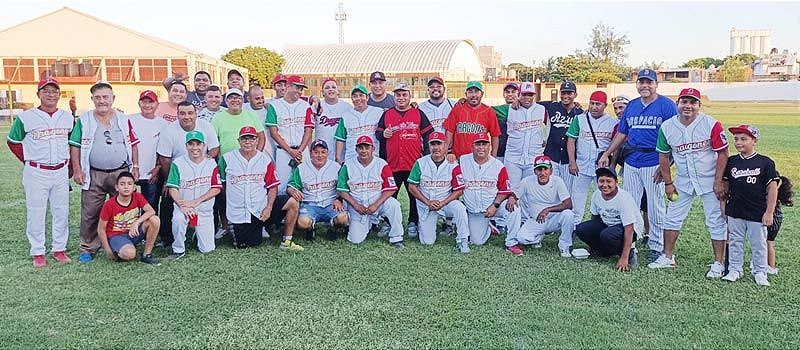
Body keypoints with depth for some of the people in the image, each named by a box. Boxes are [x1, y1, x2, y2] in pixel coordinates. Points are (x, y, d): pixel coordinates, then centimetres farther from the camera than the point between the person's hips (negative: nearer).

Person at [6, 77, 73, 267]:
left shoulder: (68, 117, 6)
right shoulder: (26, 118, -4)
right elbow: (13, 142, 6)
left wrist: (69, 164, 10)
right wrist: (29, 161, 2)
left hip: (61, 172, 3)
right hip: (36, 173, -3)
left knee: (61, 212, 8)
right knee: (36, 213, 2)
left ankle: (59, 249, 21)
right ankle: (38, 253, 13)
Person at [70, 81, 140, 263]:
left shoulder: (124, 120, 7)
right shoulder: (84, 120, 4)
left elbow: (133, 144, 10)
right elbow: (75, 146, 4)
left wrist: (135, 167, 3)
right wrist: (77, 170, -4)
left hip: (121, 172, 1)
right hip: (93, 175, -1)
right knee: (90, 214, 0)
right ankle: (87, 248, 11)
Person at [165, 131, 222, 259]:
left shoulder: (211, 163, -2)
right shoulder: (178, 163, -6)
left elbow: (217, 188, -5)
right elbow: (172, 188, -8)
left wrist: (197, 201, -17)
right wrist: (182, 205, -25)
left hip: (205, 210, 2)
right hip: (183, 206, -1)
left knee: (207, 249, 0)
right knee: (178, 219, -38)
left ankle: (197, 233, 36)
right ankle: (178, 250, -11)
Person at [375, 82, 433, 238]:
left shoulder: (418, 114, 6)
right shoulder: (387, 114, 10)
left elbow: (428, 135, 6)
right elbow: (377, 133, 15)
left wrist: (426, 155, -2)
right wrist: (383, 134, -8)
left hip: (414, 164, -1)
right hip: (392, 163, 1)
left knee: (415, 195, 6)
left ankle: (413, 223, 18)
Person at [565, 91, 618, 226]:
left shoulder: (612, 122, 3)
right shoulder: (579, 119, 4)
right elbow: (571, 141, 3)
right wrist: (572, 162, -5)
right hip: (582, 166, 0)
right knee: (577, 197, 4)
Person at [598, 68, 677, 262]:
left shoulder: (666, 105, -4)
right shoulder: (631, 106, 14)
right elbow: (621, 134, 20)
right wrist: (606, 154, 12)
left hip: (654, 163, -5)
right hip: (631, 162, 6)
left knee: (656, 208, 2)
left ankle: (656, 247, 13)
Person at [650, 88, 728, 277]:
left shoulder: (711, 124, -14)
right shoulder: (667, 127, -4)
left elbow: (723, 153, -10)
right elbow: (663, 155, 5)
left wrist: (718, 182, -13)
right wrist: (668, 183, 3)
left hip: (710, 181, -4)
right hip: (683, 181, 4)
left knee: (716, 222, 2)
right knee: (672, 217, 8)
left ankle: (719, 263, 12)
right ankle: (668, 257, 21)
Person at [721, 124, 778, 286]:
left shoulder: (765, 163, -7)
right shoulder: (731, 162, 3)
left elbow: (772, 188, -5)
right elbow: (725, 185, 11)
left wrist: (769, 212, -7)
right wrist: (723, 206, 7)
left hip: (758, 213, -3)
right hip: (735, 212, 3)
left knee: (759, 244, 8)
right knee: (735, 242, 11)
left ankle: (760, 272, 22)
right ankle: (734, 270, 23)